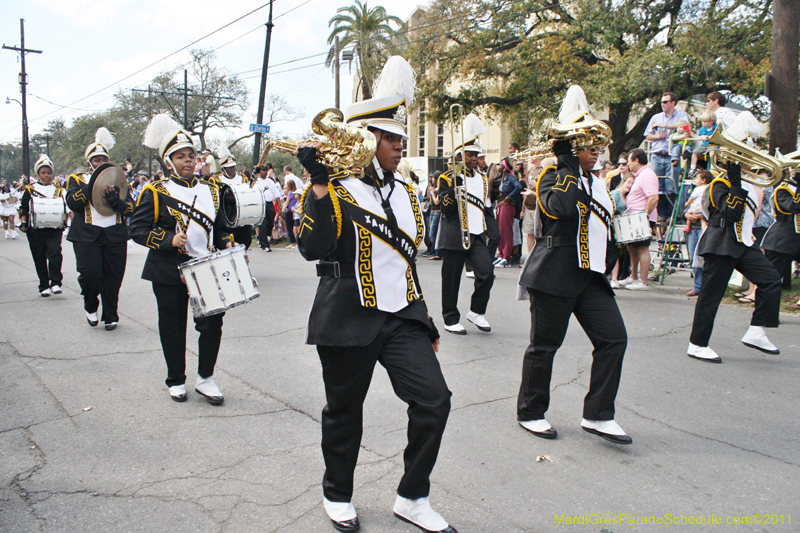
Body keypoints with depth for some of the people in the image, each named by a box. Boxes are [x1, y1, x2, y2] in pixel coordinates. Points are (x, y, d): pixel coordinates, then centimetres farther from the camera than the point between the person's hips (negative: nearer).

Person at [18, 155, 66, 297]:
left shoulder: (58, 190, 12)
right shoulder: (30, 189, 7)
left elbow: (63, 208, 15)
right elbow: (23, 208, 6)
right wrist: (23, 223, -9)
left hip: (54, 229, 0)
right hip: (35, 230, 0)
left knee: (54, 253, -19)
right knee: (39, 259, 5)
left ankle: (55, 283, -15)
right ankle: (44, 286, 15)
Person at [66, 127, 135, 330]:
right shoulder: (77, 180, 10)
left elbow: (131, 208, 3)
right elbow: (72, 202, -10)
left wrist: (115, 200, -17)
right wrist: (93, 184, -17)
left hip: (115, 235, 2)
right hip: (87, 235, -1)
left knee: (113, 277, 1)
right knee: (90, 274, -11)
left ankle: (110, 317, 14)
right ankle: (91, 307, 17)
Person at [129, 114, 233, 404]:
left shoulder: (210, 189, 10)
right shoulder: (156, 192, -3)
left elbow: (219, 226, 19)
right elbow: (138, 228, -7)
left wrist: (225, 243, 0)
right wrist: (169, 240, -20)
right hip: (168, 273, -3)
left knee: (213, 322, -2)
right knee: (173, 327, 8)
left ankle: (206, 378, 16)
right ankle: (176, 381, 25)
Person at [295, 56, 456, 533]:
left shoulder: (406, 192, 11)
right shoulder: (334, 192, -7)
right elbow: (313, 249, -23)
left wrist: (426, 320, 17)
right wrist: (319, 182, -26)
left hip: (402, 318, 5)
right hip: (349, 321, -5)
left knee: (435, 400, -4)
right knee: (344, 412, 10)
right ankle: (338, 494, 35)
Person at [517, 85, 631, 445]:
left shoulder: (597, 183, 18)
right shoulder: (554, 176, -7)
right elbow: (562, 207, -30)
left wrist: (608, 260, 16)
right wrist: (568, 162, -21)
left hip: (591, 277, 8)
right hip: (554, 276, -8)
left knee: (614, 338, 0)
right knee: (545, 345, 2)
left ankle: (598, 416, 11)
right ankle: (530, 412, 21)